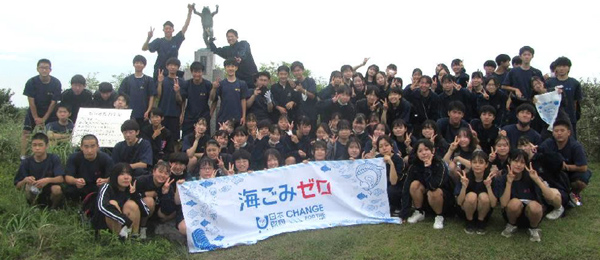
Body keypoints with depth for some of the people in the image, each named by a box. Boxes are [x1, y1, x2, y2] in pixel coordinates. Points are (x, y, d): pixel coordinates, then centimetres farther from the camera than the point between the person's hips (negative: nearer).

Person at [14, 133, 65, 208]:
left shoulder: (54, 159, -6)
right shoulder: (26, 162, -3)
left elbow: (61, 178, -17)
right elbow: (18, 186, -2)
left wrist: (48, 180, -37)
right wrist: (25, 181, -25)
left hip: (51, 194, -1)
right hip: (34, 197, 1)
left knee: (57, 188, -32)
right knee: (28, 185, -28)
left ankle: (54, 209, -2)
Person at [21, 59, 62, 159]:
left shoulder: (56, 83, -15)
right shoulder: (31, 82, -15)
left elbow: (53, 102, -12)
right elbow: (31, 101, -13)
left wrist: (44, 119, -11)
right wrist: (36, 118, -12)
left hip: (50, 112, 0)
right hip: (34, 111, 0)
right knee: (26, 132, -6)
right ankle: (23, 156, -3)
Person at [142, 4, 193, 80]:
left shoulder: (176, 40, 2)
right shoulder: (159, 41, -2)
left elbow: (185, 26, -2)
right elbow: (144, 48, -7)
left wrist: (190, 12, -9)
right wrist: (149, 38, -23)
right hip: (159, 71, -2)